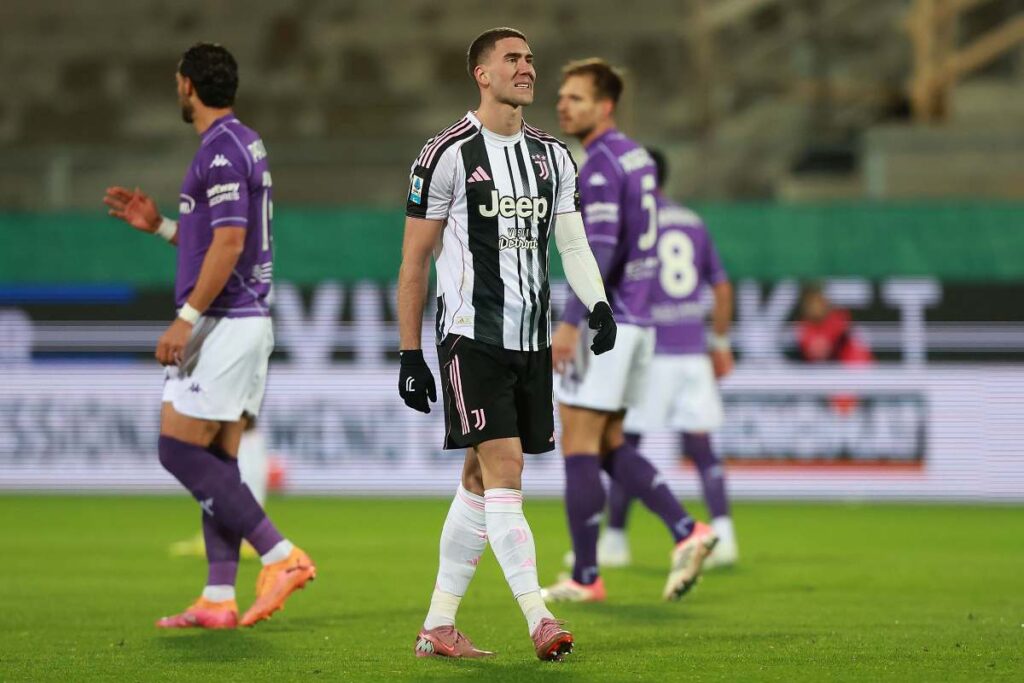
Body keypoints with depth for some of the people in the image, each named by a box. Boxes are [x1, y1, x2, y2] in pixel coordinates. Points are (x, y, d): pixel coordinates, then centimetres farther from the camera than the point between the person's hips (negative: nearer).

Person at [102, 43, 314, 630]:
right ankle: (220, 599, 4)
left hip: (224, 322, -10)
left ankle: (282, 555, -12)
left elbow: (229, 242, -21)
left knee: (179, 450, -9)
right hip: (249, 319, 10)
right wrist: (159, 225, 20)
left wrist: (187, 317, -20)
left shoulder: (221, 148, -14)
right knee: (217, 461, 7)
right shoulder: (246, 144, 17)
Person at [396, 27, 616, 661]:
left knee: (481, 483, 9)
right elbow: (415, 261, -1)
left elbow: (573, 242, 9)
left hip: (533, 341, 6)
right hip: (471, 338, -6)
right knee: (504, 471, -15)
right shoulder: (449, 153, -5)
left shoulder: (553, 156, 13)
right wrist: (410, 355, -3)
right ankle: (539, 619, -20)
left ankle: (438, 626, 15)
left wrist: (599, 303, -11)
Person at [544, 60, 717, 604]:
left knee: (578, 445, -3)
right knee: (607, 447, 14)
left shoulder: (601, 162, -14)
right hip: (636, 320, 9)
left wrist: (569, 323, -23)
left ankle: (585, 577, 0)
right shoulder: (638, 158, 16)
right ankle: (686, 533, 2)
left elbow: (600, 249, -23)